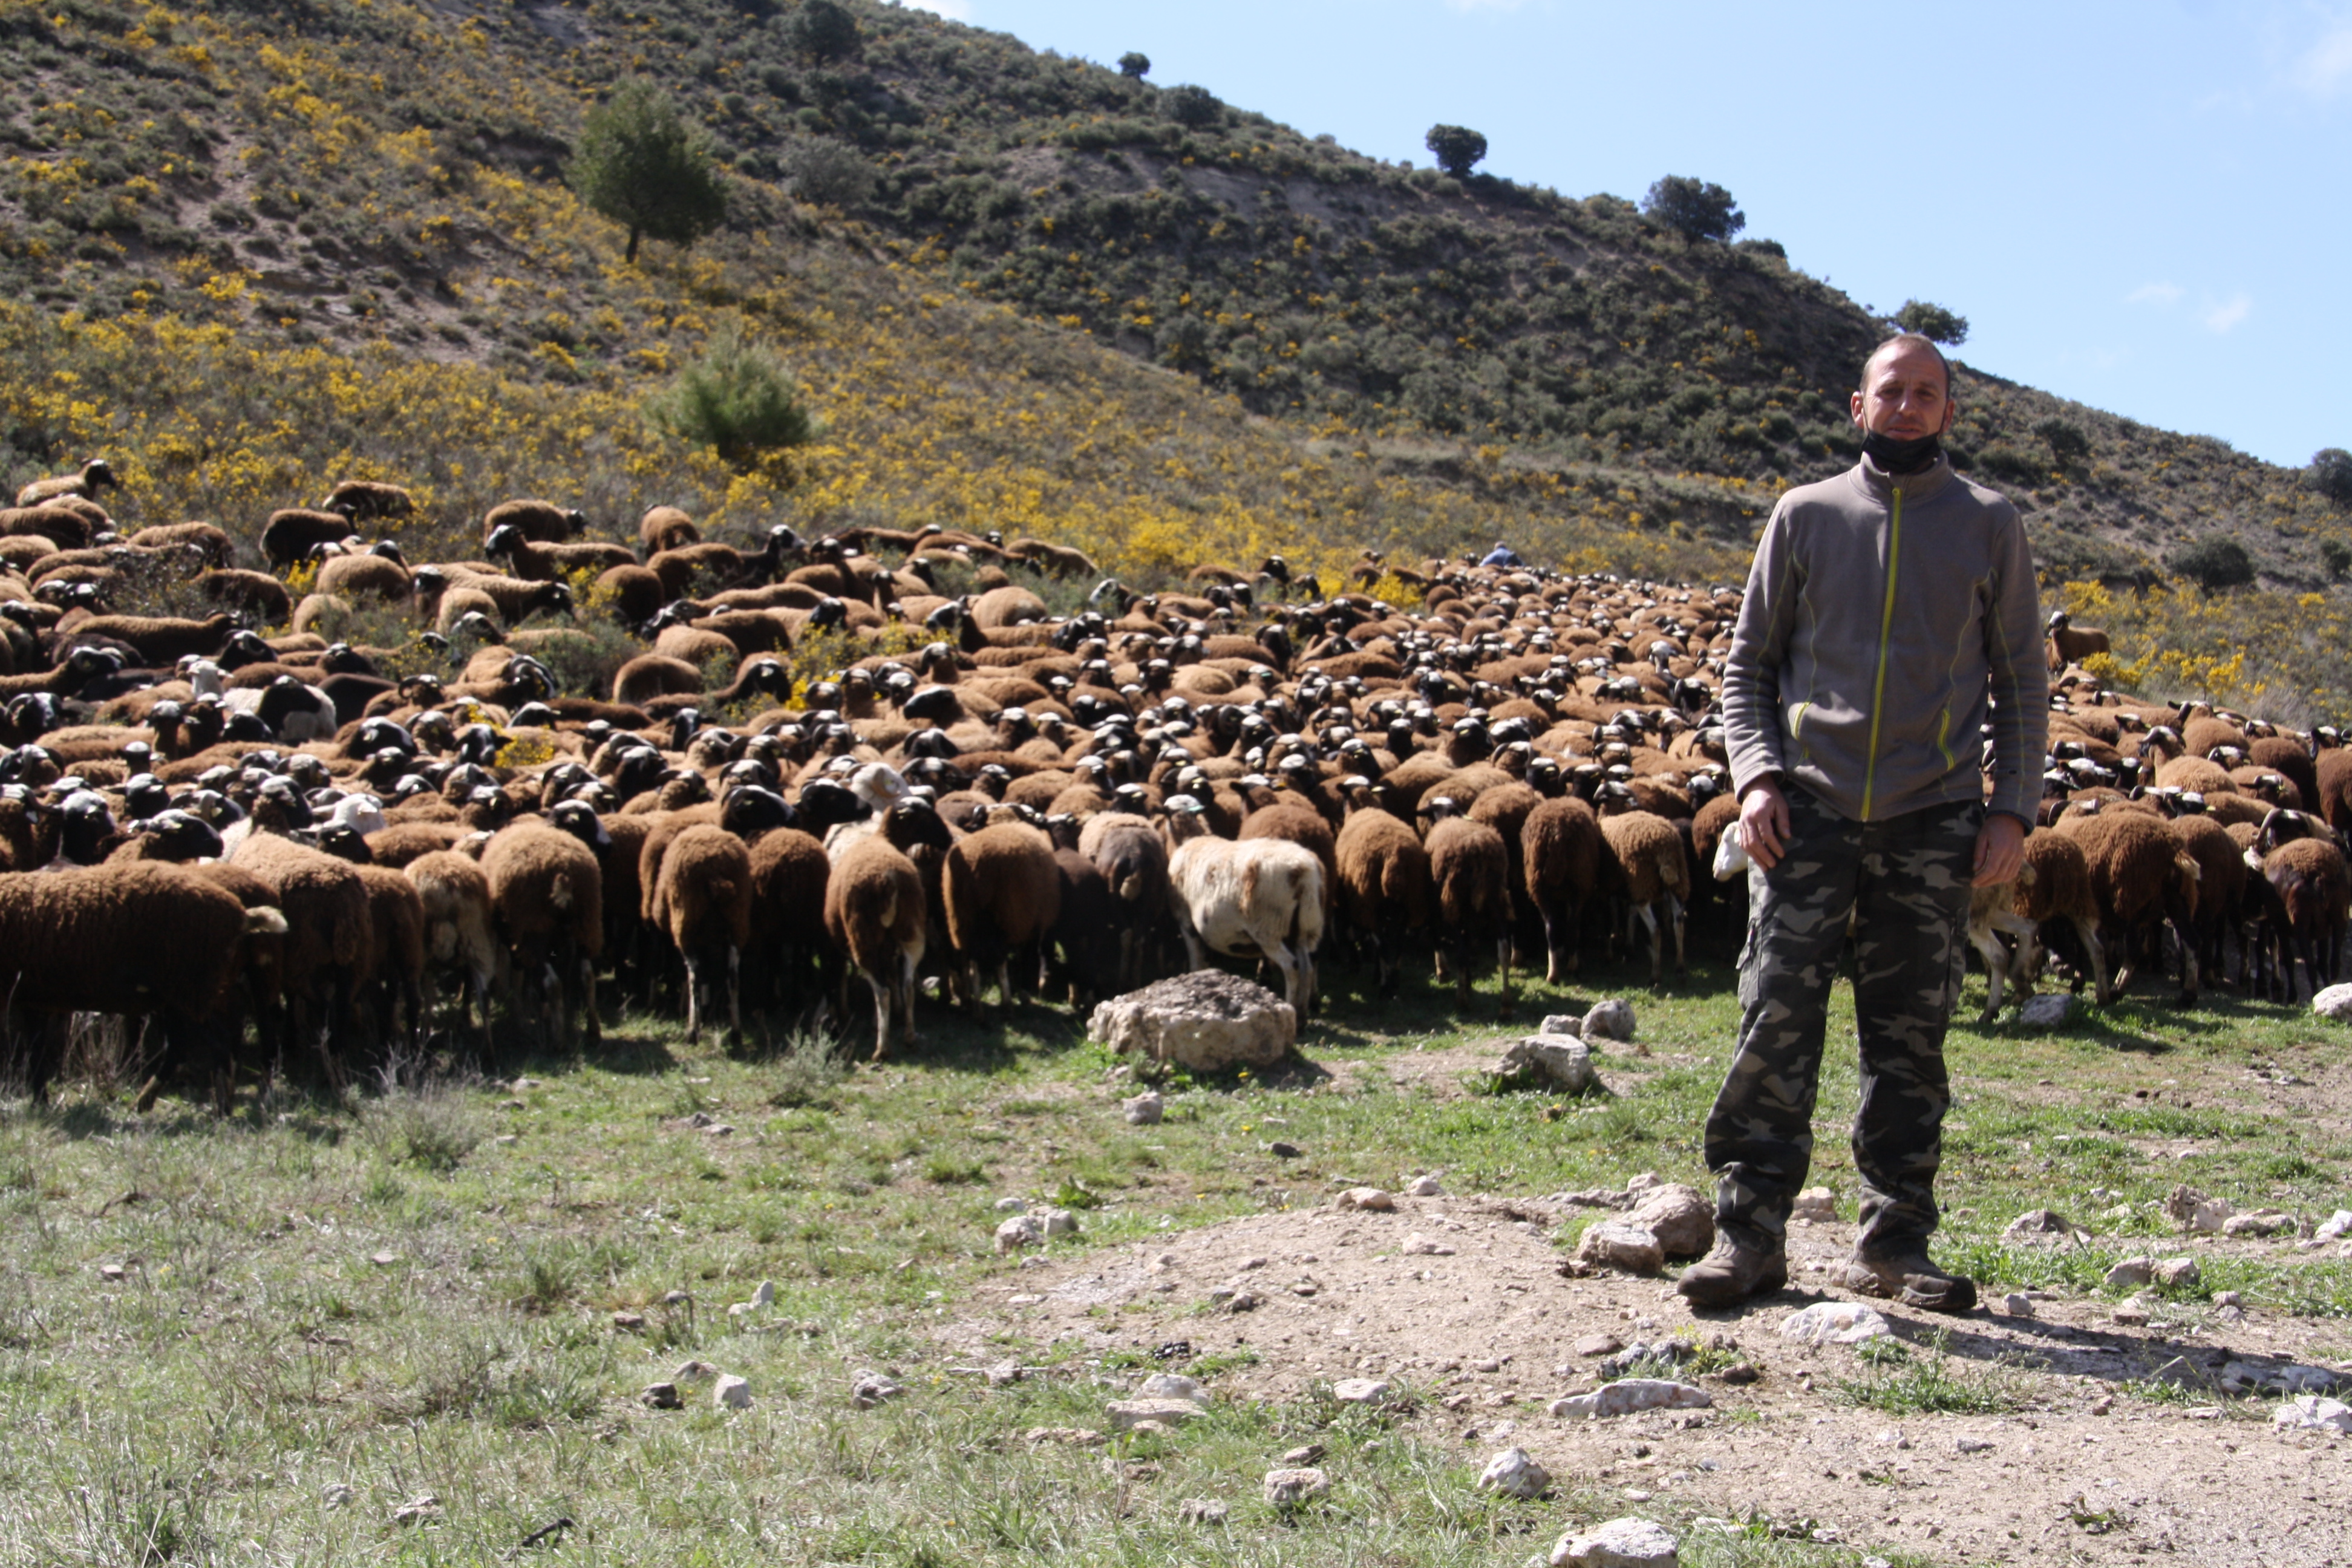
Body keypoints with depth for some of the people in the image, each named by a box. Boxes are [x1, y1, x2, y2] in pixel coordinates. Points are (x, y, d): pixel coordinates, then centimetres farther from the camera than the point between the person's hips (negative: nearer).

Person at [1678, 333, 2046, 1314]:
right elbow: (1747, 664, 11)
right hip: (1810, 808, 0)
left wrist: (2013, 806, 0)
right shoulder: (1806, 516, 9)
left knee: (1911, 1039, 5)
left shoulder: (1990, 528, 10)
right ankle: (1749, 1235, -2)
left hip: (1935, 821, 1)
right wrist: (1756, 775, -5)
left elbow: (2021, 682, 11)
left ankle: (1895, 1243, 14)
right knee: (1777, 1019, -7)